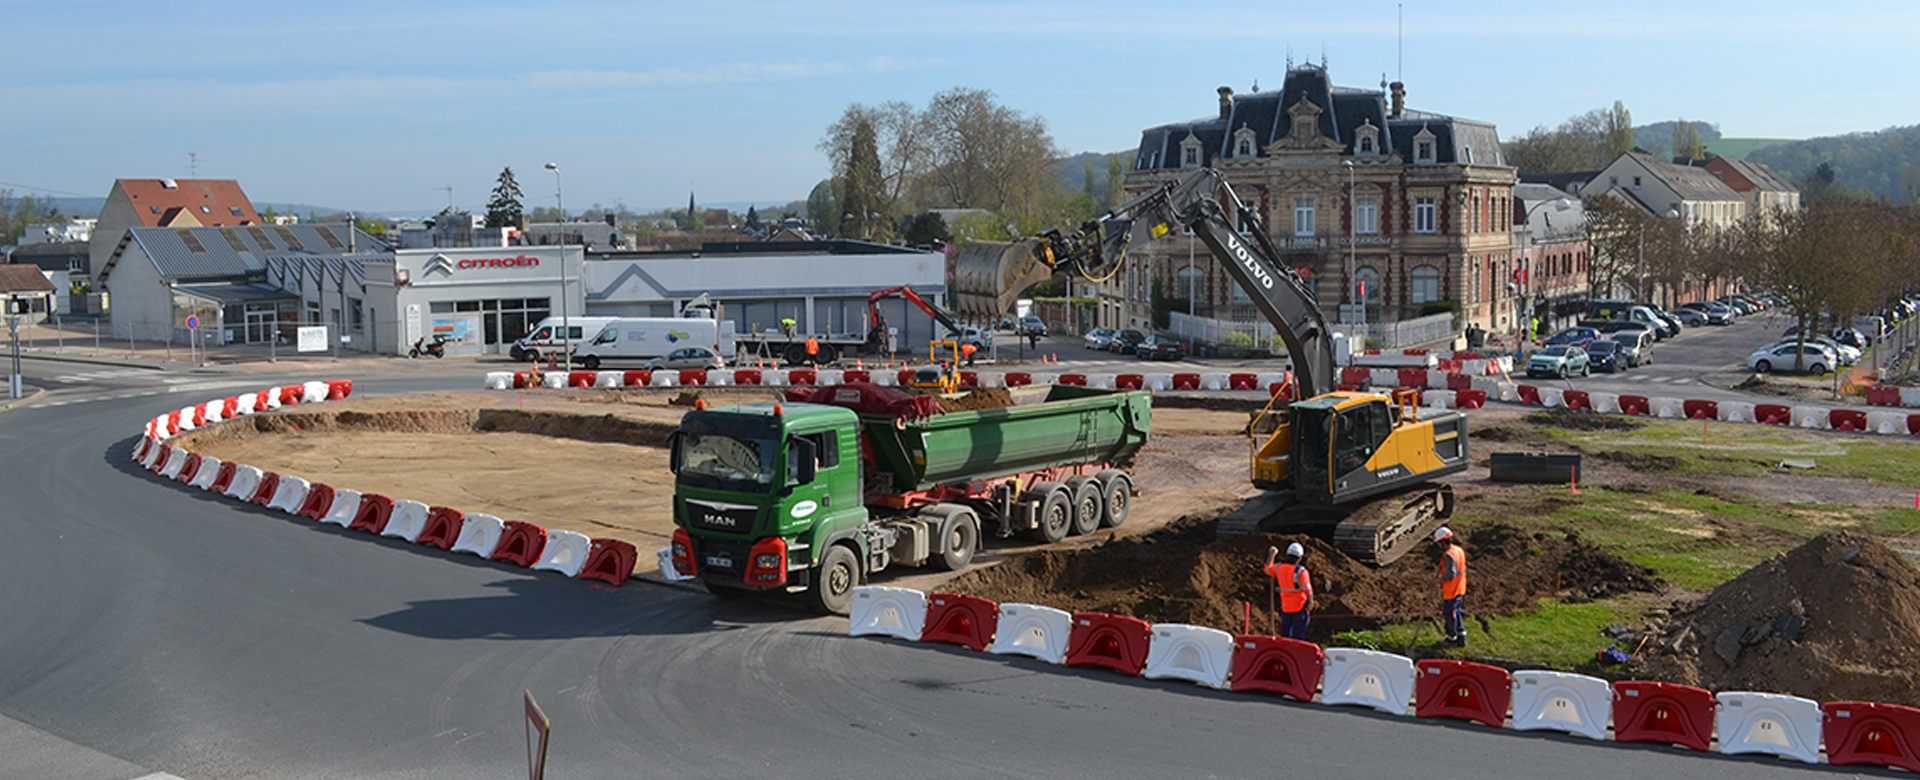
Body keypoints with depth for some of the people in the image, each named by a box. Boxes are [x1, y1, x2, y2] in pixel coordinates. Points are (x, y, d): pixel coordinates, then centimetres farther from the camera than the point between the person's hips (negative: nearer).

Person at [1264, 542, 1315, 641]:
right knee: (1298, 635, 0)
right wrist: (1310, 602, -5)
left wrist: (1272, 555, 32)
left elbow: (1268, 569, 20)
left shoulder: (1279, 567, -2)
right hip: (1300, 607, -6)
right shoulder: (1300, 571, -20)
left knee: (1285, 634, 18)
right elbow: (1307, 589, -19)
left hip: (1285, 607, 6)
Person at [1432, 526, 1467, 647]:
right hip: (1460, 589, 9)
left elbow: (1450, 574, -26)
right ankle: (1461, 637, 24)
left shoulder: (1449, 555, -25)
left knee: (1449, 614, 6)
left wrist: (1439, 579, -12)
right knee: (1456, 612, 20)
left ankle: (1452, 638, 18)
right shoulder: (1459, 550, 6)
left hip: (1451, 591, -9)